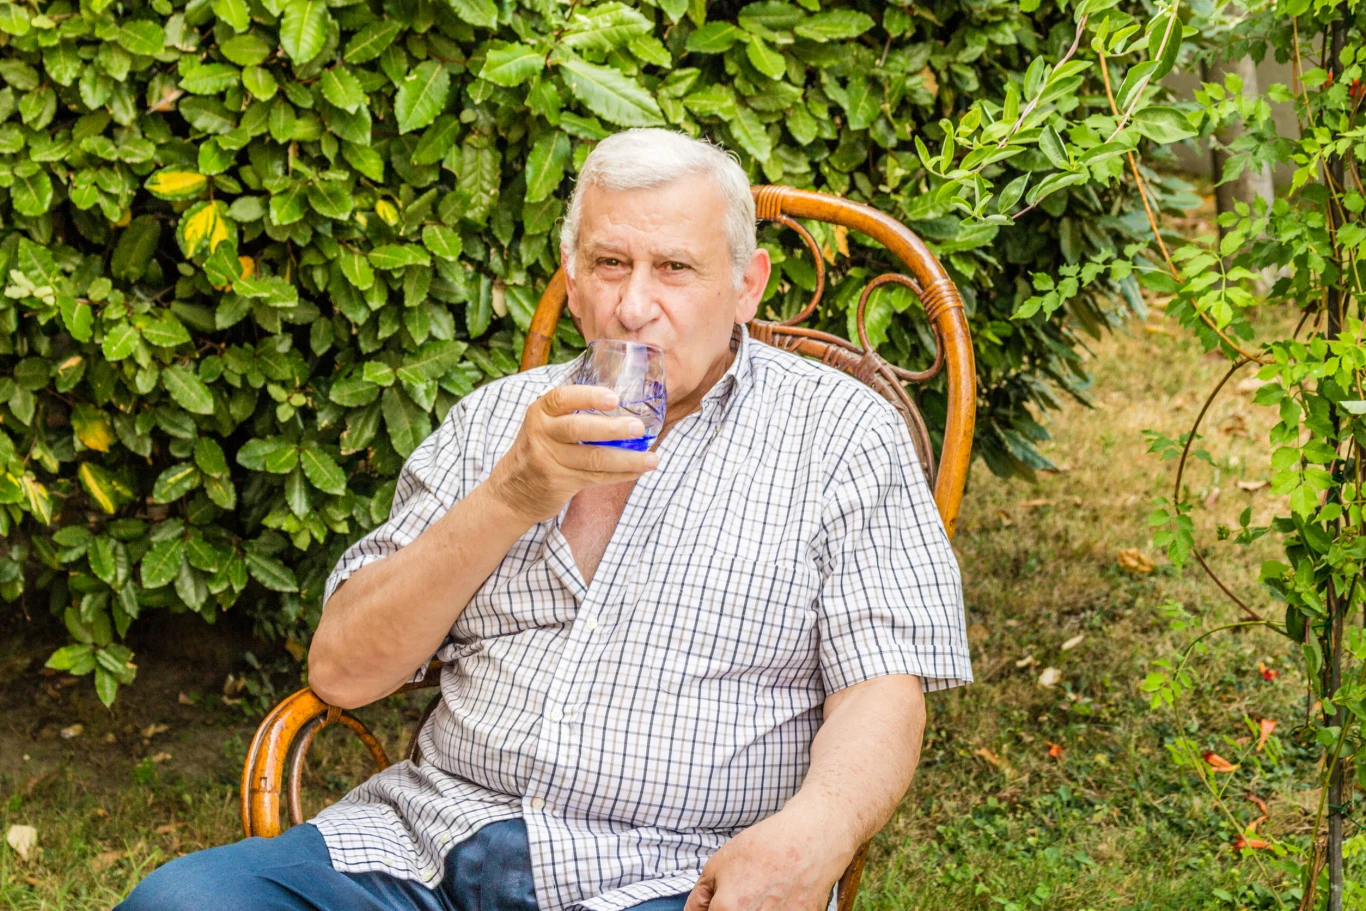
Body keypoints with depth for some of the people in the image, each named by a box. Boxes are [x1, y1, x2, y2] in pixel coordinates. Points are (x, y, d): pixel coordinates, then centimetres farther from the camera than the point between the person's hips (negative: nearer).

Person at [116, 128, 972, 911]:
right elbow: (342, 672, 8)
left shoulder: (843, 434, 6)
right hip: (434, 841, 3)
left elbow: (884, 693, -2)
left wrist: (812, 835, -24)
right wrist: (510, 498, -5)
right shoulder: (493, 419, 15)